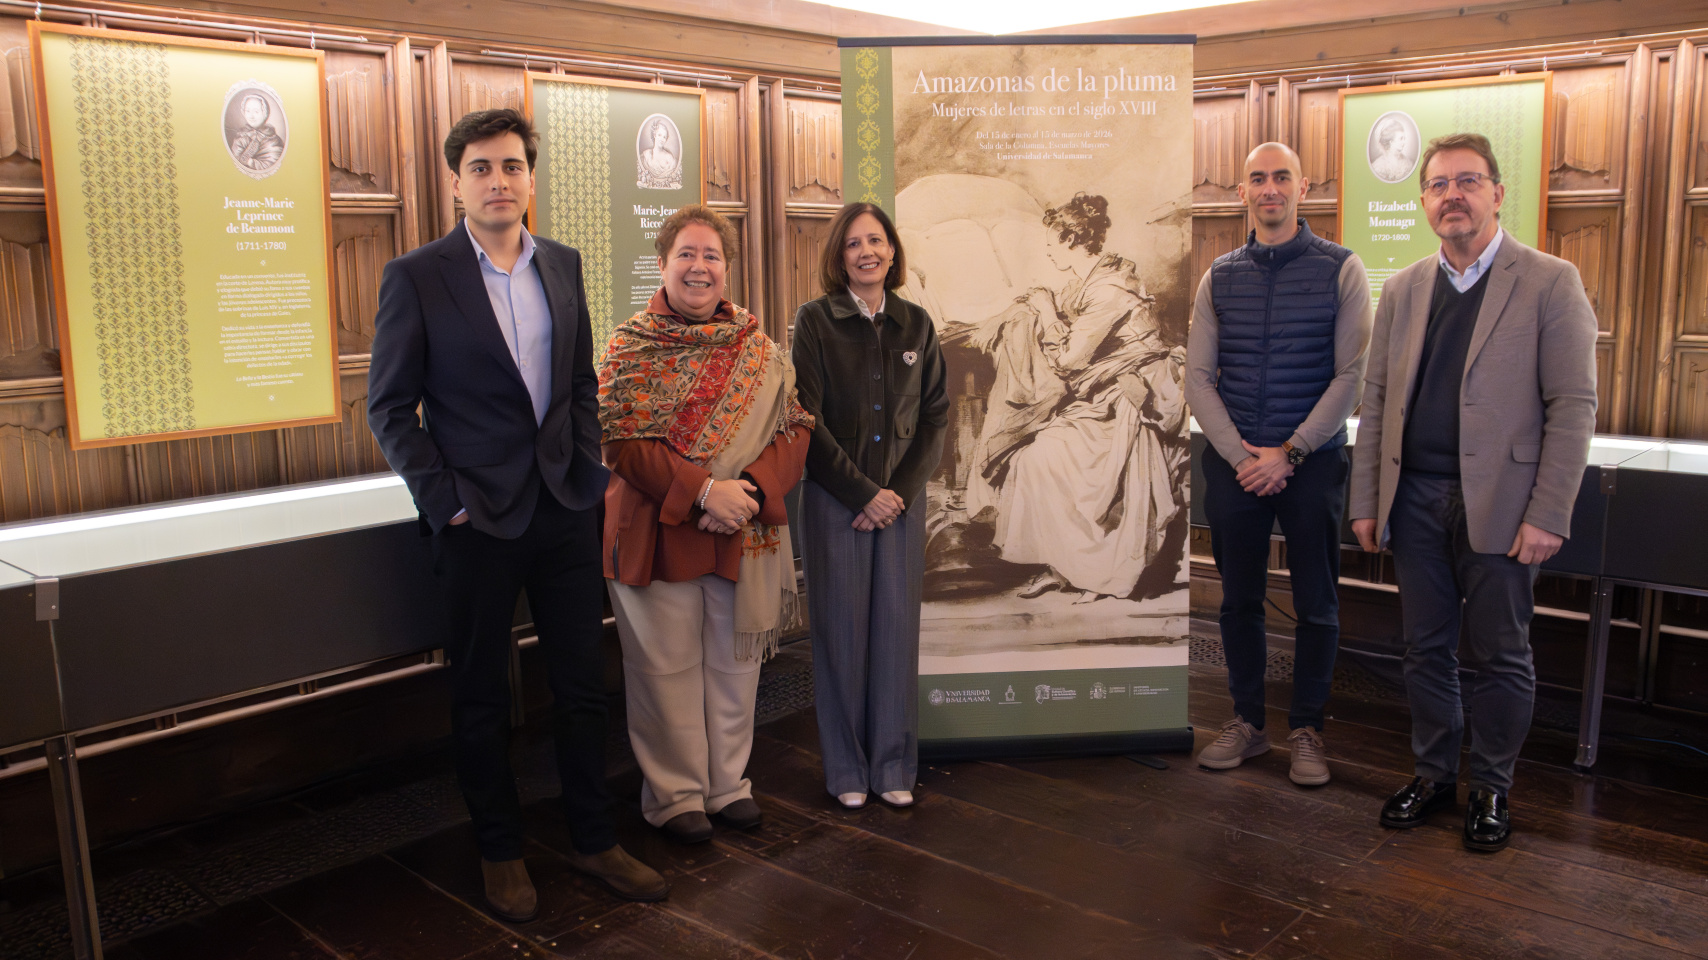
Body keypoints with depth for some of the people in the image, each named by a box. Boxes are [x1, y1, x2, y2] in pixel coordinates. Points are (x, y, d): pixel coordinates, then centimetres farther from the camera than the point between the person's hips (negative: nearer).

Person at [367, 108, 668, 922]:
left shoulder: (562, 266, 7)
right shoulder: (416, 276, -6)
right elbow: (389, 406, -5)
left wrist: (589, 471, 6)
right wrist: (445, 501, -11)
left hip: (565, 511, 4)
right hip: (478, 519, -4)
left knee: (583, 687, 11)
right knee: (481, 699, 10)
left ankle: (593, 841, 27)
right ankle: (499, 853, 28)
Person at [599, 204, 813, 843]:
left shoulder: (758, 347, 7)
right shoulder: (630, 347, -3)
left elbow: (794, 429, 2)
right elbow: (623, 443, -12)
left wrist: (751, 487, -15)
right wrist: (703, 490, -21)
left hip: (747, 531, 4)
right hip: (659, 532, -3)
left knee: (735, 662, 13)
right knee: (667, 666, 6)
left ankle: (729, 783, 30)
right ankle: (675, 794, 23)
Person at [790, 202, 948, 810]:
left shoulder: (916, 324, 8)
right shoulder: (815, 321, -1)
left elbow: (936, 416, 7)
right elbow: (807, 420, -6)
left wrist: (901, 490, -5)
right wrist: (864, 493, -9)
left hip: (902, 499, 3)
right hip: (834, 500, -2)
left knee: (898, 628, 5)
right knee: (841, 630, 2)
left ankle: (894, 765, 17)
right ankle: (846, 768, 16)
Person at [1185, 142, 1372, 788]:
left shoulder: (1341, 269, -1)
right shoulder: (1220, 276, 7)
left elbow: (1350, 375, -6)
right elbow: (1198, 377, 3)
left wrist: (1288, 454, -12)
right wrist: (1240, 454, -8)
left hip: (1311, 461, -2)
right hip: (1234, 462, 3)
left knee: (1316, 603, 5)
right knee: (1239, 598, 10)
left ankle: (1306, 728, 19)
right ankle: (1247, 721, 24)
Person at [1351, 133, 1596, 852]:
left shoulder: (1550, 283, -3)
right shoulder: (1402, 290, 10)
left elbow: (1572, 406, -7)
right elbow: (1377, 400, 11)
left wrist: (1548, 516, -13)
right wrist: (1366, 501, 6)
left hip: (1497, 505, -4)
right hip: (1415, 498, 4)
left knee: (1500, 657, 6)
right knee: (1426, 650, 12)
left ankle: (1491, 788, 23)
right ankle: (1434, 774, 27)